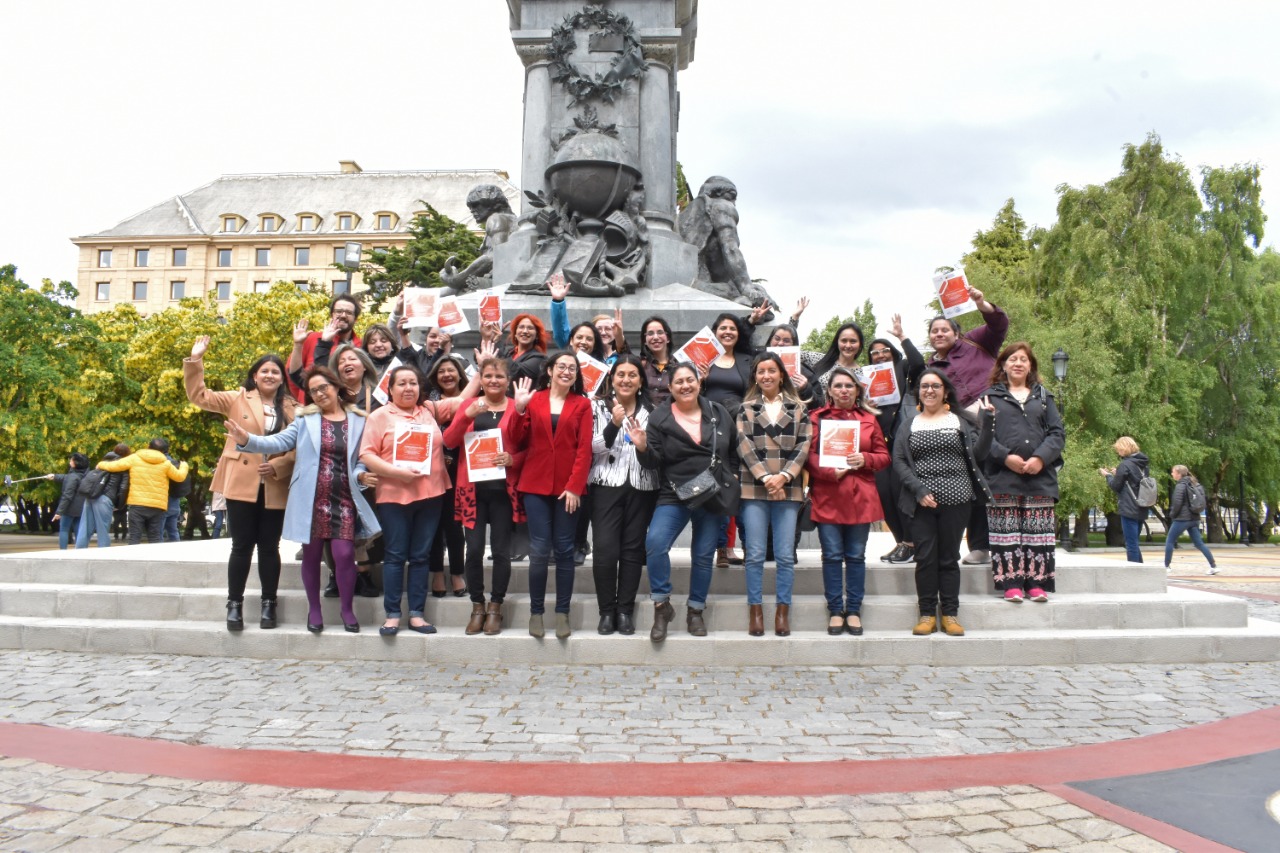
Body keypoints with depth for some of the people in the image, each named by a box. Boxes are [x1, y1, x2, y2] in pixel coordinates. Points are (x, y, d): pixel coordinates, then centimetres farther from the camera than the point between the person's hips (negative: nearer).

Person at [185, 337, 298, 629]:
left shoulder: (292, 408, 5)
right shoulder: (238, 399, 6)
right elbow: (199, 395, 2)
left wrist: (278, 465, -13)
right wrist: (195, 360, -6)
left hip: (275, 488, 1)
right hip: (241, 483, 0)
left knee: (269, 547, 8)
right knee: (242, 545, 4)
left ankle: (269, 604, 17)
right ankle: (234, 604, 15)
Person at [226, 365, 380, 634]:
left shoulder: (358, 421, 6)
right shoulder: (305, 419, 6)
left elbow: (361, 459, 8)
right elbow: (279, 442, -1)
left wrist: (361, 475, -12)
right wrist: (247, 440, -16)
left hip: (343, 499, -1)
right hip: (311, 499, 1)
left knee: (345, 554, -7)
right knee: (311, 555, 8)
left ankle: (347, 609, 11)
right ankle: (314, 609, 23)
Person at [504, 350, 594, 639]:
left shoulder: (582, 404, 6)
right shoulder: (533, 400, 7)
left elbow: (584, 449, -1)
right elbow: (515, 443, 2)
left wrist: (575, 486, -10)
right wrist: (519, 410, -10)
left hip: (569, 488, 0)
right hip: (535, 485, 0)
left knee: (564, 550, 4)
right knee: (539, 550, -1)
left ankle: (562, 613, 12)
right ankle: (536, 612, 11)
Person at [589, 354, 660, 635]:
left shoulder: (651, 411, 7)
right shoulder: (599, 407, 4)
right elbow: (593, 448, -5)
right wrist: (614, 425, -18)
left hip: (642, 487, 2)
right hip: (607, 486, -1)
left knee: (632, 549, 3)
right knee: (605, 549, -8)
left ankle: (625, 611, 12)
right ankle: (607, 611, 6)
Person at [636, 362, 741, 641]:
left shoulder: (719, 414, 4)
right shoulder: (659, 418, -2)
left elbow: (735, 451, 15)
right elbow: (654, 461, -5)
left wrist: (731, 478, 6)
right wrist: (643, 448, -24)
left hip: (715, 496, 2)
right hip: (675, 495, -2)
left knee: (704, 555, 8)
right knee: (655, 542, -24)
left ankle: (696, 611, 25)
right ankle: (662, 605, -9)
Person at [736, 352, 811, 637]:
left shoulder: (797, 407, 11)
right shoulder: (746, 408, 9)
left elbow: (803, 446, 4)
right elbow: (744, 446, 0)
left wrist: (784, 476, -9)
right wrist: (765, 478, -11)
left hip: (788, 489, 0)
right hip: (754, 489, 0)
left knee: (785, 555, 1)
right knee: (755, 555, 1)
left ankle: (783, 611, 11)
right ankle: (755, 611, 10)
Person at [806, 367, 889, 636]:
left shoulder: (869, 419, 9)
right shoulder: (816, 417, 4)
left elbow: (884, 456, 9)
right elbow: (808, 454, -2)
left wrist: (865, 459, -10)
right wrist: (828, 472, -16)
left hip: (860, 498, 2)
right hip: (827, 496, -1)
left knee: (856, 556, 7)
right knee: (832, 555, 3)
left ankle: (854, 610, 17)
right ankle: (835, 611, 13)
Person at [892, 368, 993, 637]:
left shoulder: (958, 421, 11)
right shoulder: (908, 425, 11)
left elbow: (977, 454, 4)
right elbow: (898, 461, 2)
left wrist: (986, 424, -7)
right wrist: (918, 489, -10)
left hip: (955, 499, 0)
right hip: (921, 502, 0)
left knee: (949, 557, 4)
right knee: (925, 557, 0)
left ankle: (950, 613, 12)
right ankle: (927, 614, 9)